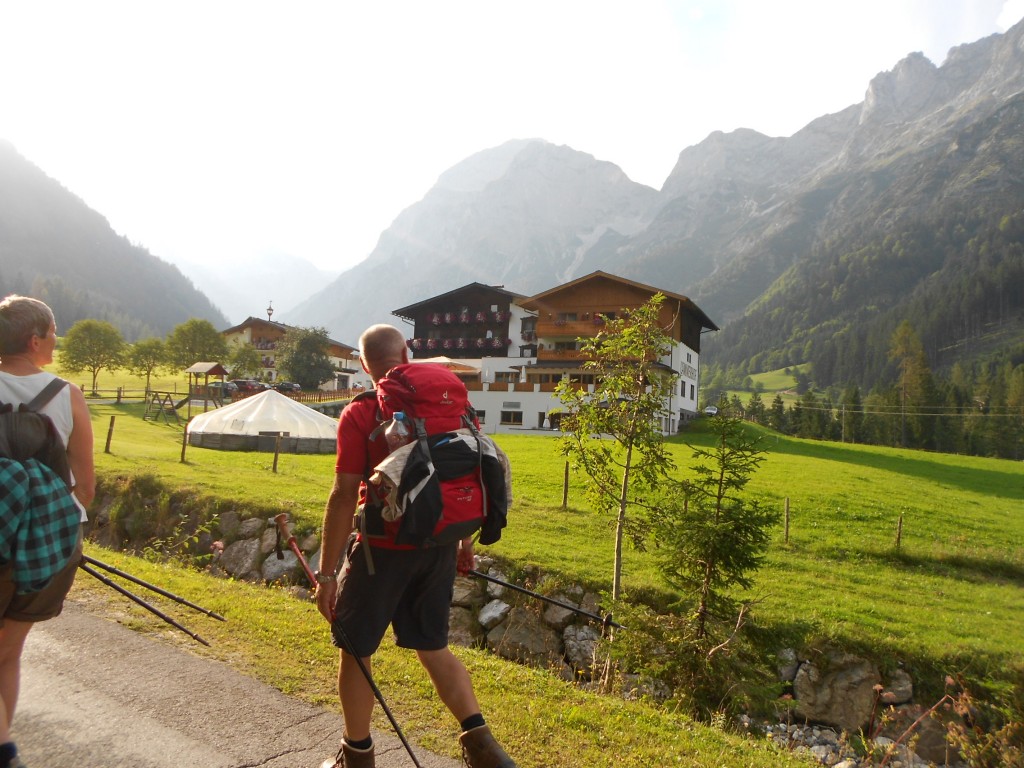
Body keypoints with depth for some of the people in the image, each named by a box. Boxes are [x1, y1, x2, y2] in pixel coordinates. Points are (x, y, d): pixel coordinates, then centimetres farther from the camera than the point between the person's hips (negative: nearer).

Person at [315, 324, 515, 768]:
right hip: (440, 548, 5)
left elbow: (344, 496, -15)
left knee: (355, 650, 17)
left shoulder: (359, 415, -12)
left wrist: (326, 573, -8)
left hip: (383, 549, -5)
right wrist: (466, 542, 18)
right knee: (433, 647, 21)